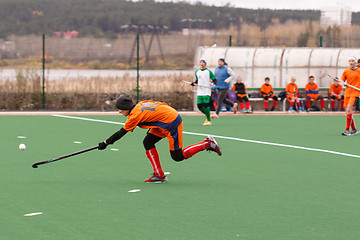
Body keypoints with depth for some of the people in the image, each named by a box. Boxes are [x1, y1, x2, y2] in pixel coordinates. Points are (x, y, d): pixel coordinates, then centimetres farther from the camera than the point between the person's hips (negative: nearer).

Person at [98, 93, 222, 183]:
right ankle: (159, 175, 8)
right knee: (148, 142, 5)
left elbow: (121, 133, -13)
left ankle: (208, 143, 3)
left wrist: (105, 143, -5)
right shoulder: (140, 105, 5)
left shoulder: (135, 115, -19)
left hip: (173, 123, -10)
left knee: (178, 156, -2)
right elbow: (160, 104, 16)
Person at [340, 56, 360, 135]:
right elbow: (342, 80, 11)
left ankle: (347, 130, -21)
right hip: (347, 92, 4)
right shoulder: (346, 71, 9)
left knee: (349, 110, -20)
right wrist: (344, 83, -9)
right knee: (347, 111, 4)